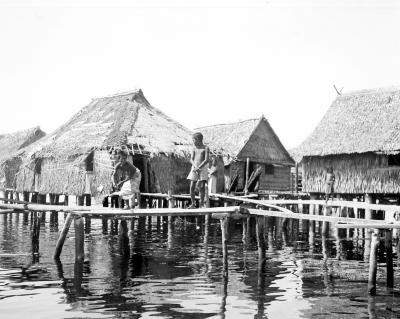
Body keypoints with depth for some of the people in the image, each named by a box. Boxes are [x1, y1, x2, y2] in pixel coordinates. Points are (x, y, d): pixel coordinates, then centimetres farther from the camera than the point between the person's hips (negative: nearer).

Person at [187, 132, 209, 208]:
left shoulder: (206, 148, 0)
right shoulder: (194, 148, 11)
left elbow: (206, 160, -10)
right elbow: (191, 159, 4)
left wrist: (199, 167, -18)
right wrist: (195, 166, -15)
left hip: (203, 168, -3)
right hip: (194, 168, 3)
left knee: (201, 187, -6)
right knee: (192, 187, -4)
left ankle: (201, 204, 1)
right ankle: (193, 203, 4)